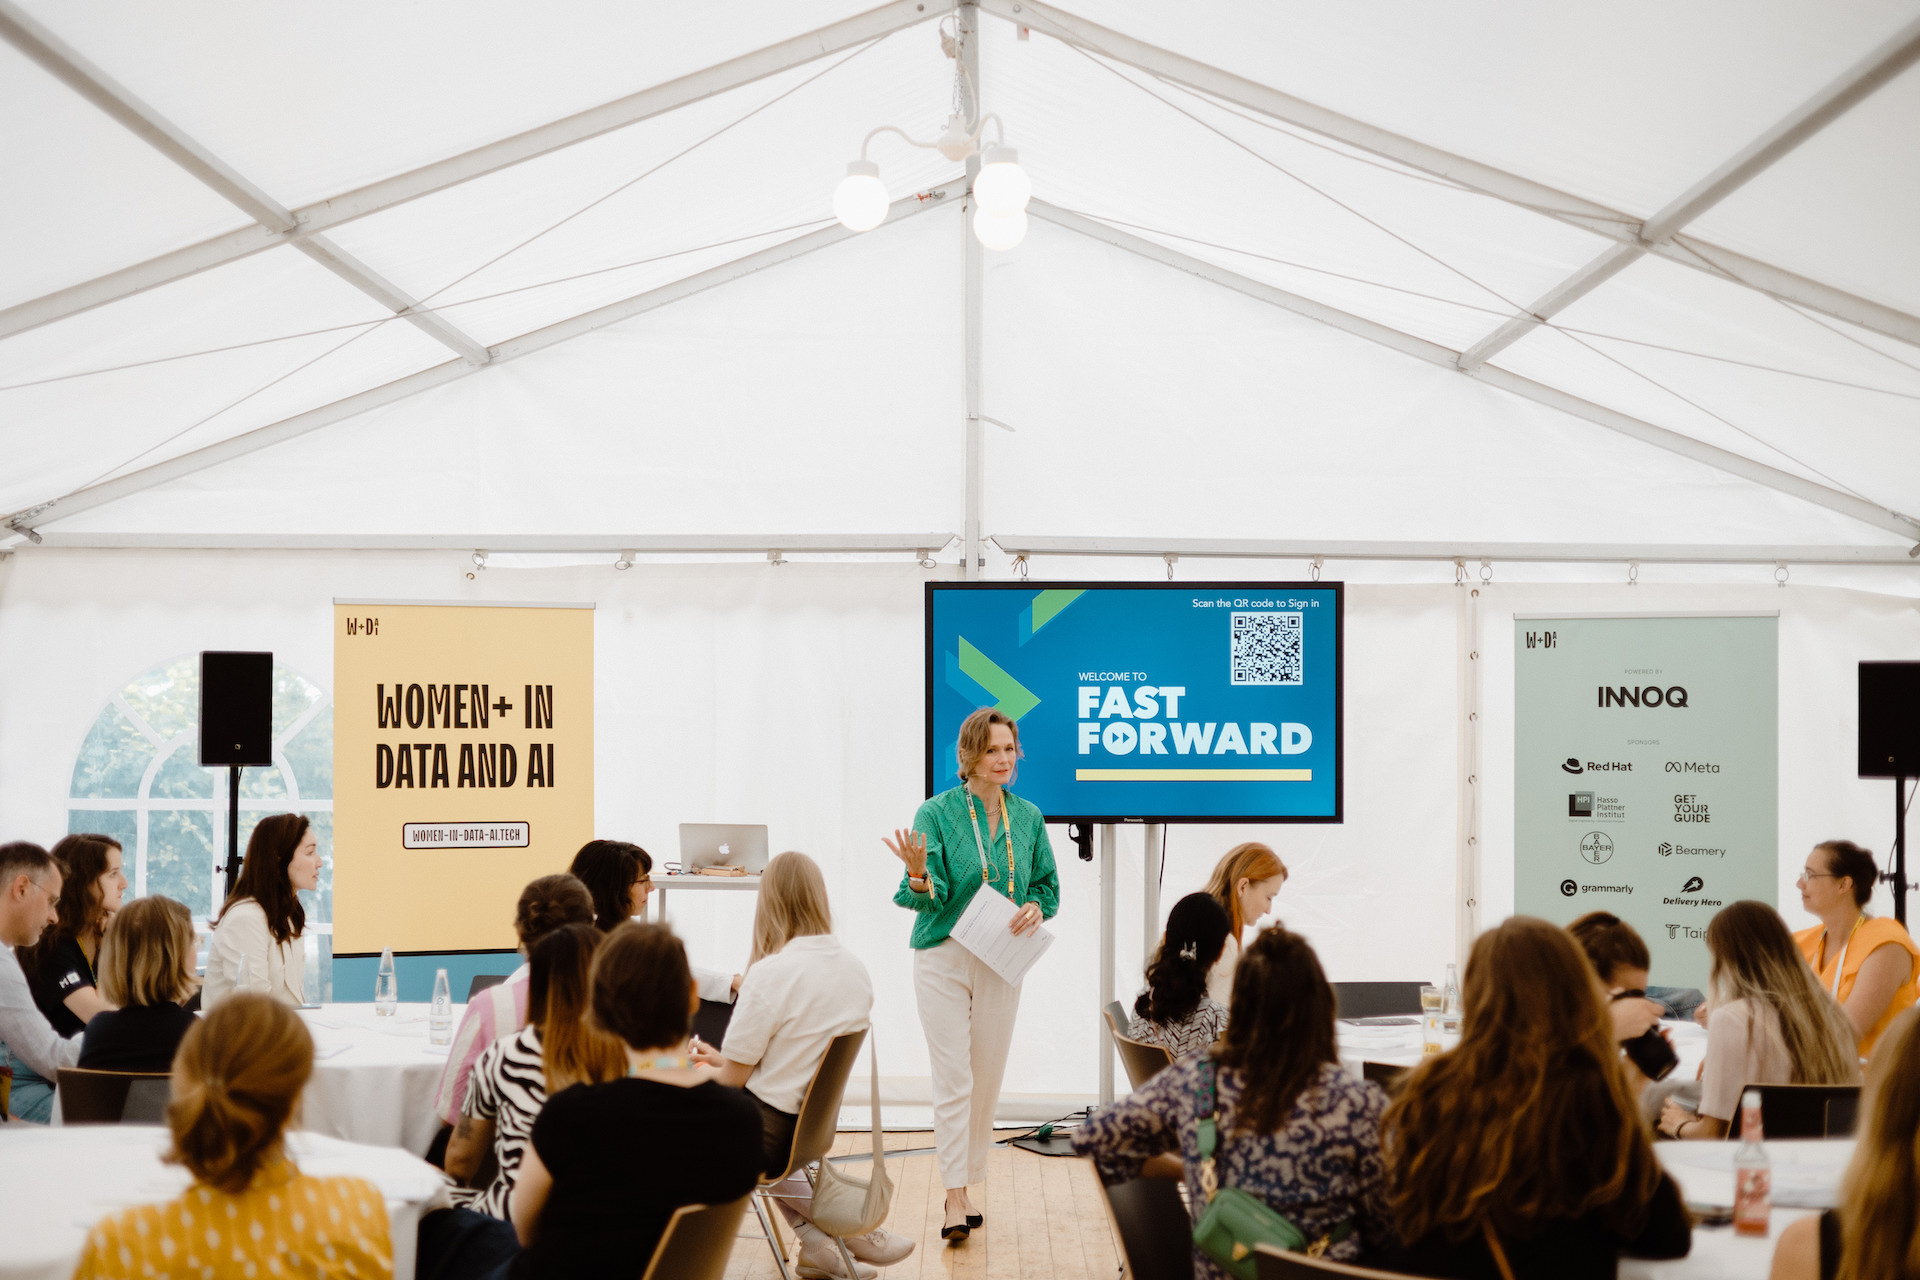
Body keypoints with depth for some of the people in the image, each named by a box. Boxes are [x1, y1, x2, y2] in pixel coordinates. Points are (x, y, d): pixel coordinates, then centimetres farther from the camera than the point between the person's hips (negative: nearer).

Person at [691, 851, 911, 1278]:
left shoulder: (771, 973, -22)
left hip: (770, 1138, -7)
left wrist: (693, 1067, 9)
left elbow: (733, 1079, -14)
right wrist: (726, 1059, 21)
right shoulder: (856, 969, -1)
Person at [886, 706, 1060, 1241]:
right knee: (952, 1077, -8)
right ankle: (955, 1199, -6)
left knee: (988, 1077, 8)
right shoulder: (937, 813, -7)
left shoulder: (1027, 816, 6)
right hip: (943, 957, -4)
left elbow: (1048, 885, 14)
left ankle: (969, 1183, 21)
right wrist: (919, 875, -34)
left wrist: (1035, 908, -8)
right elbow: (929, 899, -12)